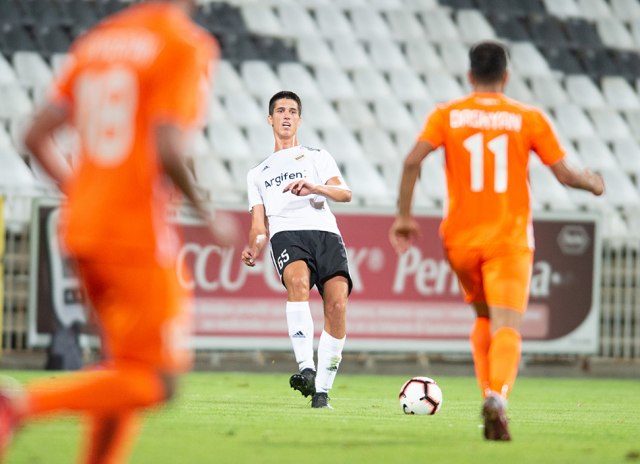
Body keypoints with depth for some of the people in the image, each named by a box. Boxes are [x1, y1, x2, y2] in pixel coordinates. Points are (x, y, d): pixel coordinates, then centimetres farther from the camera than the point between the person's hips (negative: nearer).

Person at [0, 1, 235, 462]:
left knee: (124, 365, 18)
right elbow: (168, 151, -20)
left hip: (82, 229, 8)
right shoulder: (185, 47, -9)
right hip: (139, 237, -8)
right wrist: (209, 215, -7)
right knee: (154, 382, -3)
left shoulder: (95, 41, 12)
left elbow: (37, 136, 10)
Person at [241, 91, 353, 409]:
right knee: (298, 281, -35)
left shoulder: (317, 157, 26)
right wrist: (253, 250, 0)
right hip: (287, 234, 0)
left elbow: (345, 193, 8)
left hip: (325, 231, 0)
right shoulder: (257, 174, 32)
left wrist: (314, 187, -13)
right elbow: (259, 225, 23)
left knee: (337, 302, -23)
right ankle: (306, 368, -45)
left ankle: (322, 389, -15)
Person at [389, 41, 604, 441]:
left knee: (484, 318, 23)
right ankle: (498, 396, -35)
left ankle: (490, 394, 9)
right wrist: (593, 184, 21)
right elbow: (565, 174, 0)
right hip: (509, 238, -2)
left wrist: (404, 215, -2)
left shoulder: (446, 116, 3)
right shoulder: (529, 119, 1)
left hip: (461, 239, 2)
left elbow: (413, 161, -10)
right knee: (507, 328, -10)